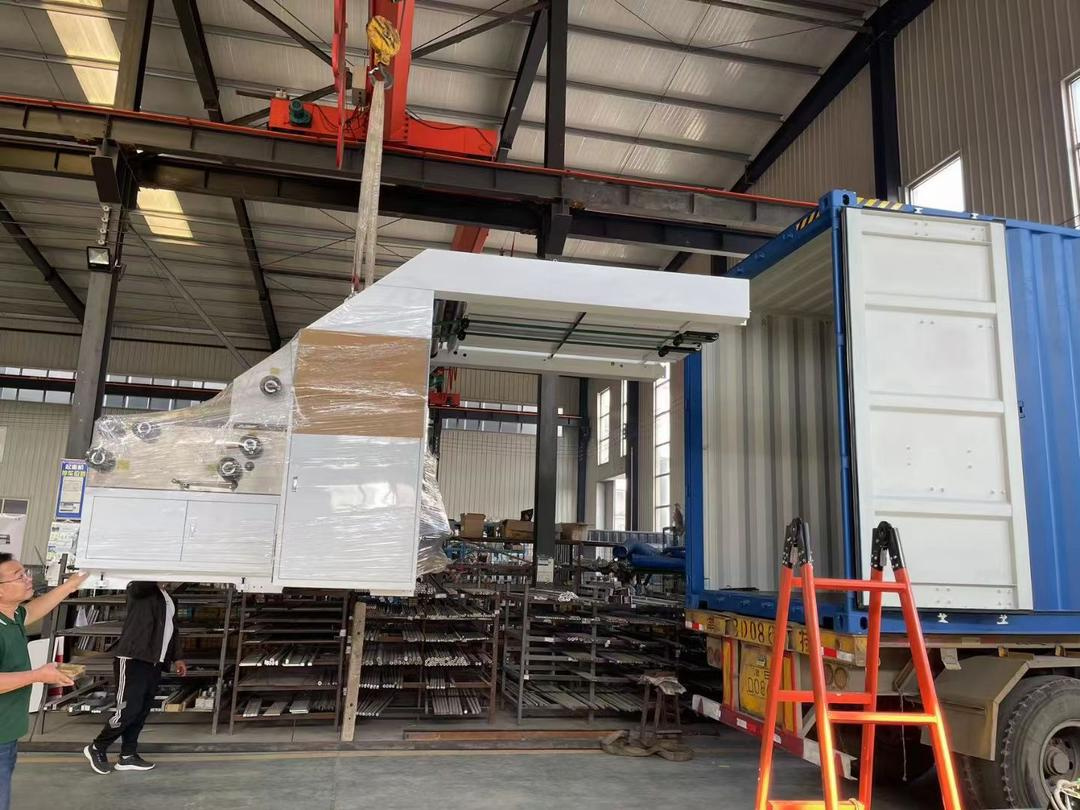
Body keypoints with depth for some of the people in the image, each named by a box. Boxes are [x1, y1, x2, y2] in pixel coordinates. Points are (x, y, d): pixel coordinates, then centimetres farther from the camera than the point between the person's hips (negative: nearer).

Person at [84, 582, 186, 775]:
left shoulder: (169, 599, 19)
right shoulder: (141, 589, -5)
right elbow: (139, 585, -32)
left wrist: (176, 658, 20)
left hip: (154, 663, 8)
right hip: (133, 660, -8)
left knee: (142, 711, 7)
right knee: (128, 709, -6)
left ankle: (128, 755, 16)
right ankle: (97, 748, 13)